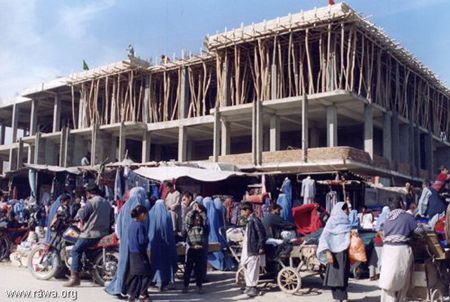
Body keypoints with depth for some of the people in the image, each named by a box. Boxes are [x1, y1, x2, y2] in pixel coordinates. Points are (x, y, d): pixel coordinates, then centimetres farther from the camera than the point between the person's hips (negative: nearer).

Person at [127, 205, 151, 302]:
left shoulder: (131, 224, 8)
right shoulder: (140, 225, -18)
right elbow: (142, 240, -20)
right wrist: (147, 238, 0)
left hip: (132, 253, 9)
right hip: (140, 253, -9)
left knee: (134, 274, 15)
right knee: (146, 274, 2)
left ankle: (131, 294, 19)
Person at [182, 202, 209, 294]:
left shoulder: (203, 228, 10)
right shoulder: (189, 227, 6)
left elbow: (206, 221, -5)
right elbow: (187, 220, -8)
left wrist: (200, 211, -4)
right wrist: (193, 210, -6)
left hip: (201, 250, 1)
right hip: (191, 249, -1)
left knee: (200, 269, 7)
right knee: (188, 268, 2)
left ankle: (199, 286, 15)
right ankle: (185, 286, 10)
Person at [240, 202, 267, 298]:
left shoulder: (254, 220, -17)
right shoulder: (249, 221, 12)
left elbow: (262, 234, -19)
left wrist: (261, 248, -18)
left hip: (253, 250, -10)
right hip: (247, 249, 10)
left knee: (252, 270, -3)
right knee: (247, 268, 16)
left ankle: (252, 287, 5)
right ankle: (249, 286, 26)